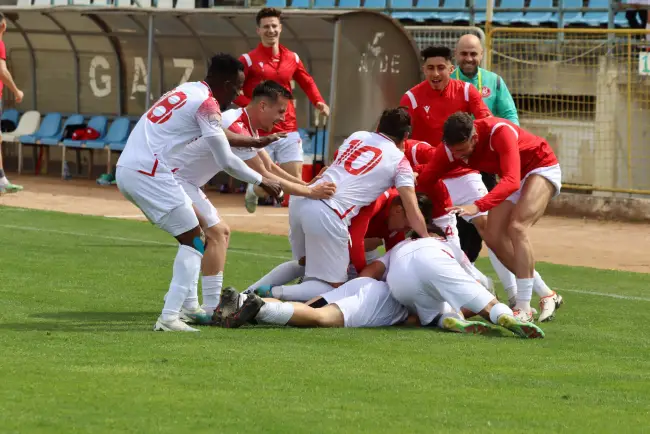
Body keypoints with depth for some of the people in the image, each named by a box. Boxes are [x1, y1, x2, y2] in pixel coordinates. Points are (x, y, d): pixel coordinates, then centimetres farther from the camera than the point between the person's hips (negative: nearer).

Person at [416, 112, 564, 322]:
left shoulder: (500, 132, -38)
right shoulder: (451, 147, -19)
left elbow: (511, 181, -48)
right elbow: (424, 176, -16)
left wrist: (478, 206, -59)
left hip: (542, 168, -7)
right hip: (511, 177, 7)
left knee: (516, 227, -26)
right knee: (494, 237, -3)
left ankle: (524, 309, -24)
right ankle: (547, 295, 11)